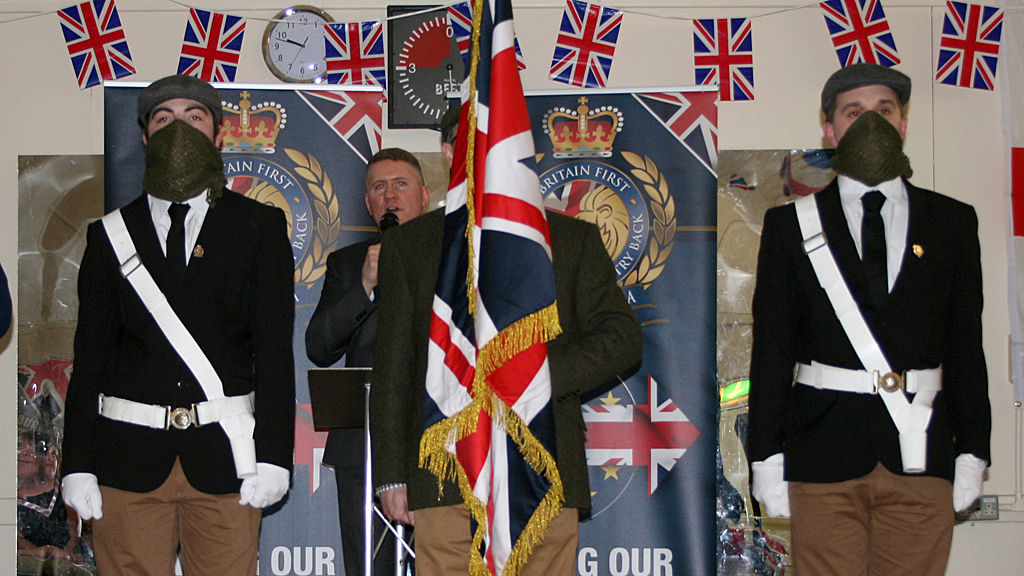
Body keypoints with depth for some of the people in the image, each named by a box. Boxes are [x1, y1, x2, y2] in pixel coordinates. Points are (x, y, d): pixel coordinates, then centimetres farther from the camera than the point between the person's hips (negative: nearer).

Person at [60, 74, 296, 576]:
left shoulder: (260, 227, 9)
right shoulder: (111, 234, 13)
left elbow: (275, 350, 2)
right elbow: (90, 355, 8)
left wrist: (273, 455, -7)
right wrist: (78, 464, 0)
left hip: (224, 456, -1)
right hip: (129, 457, 1)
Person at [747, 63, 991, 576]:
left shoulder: (953, 222, 11)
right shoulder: (791, 225, 7)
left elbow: (967, 345, 10)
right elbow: (771, 348, 4)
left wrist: (972, 452, 4)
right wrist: (767, 457, -1)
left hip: (922, 457, 1)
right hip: (825, 453, -1)